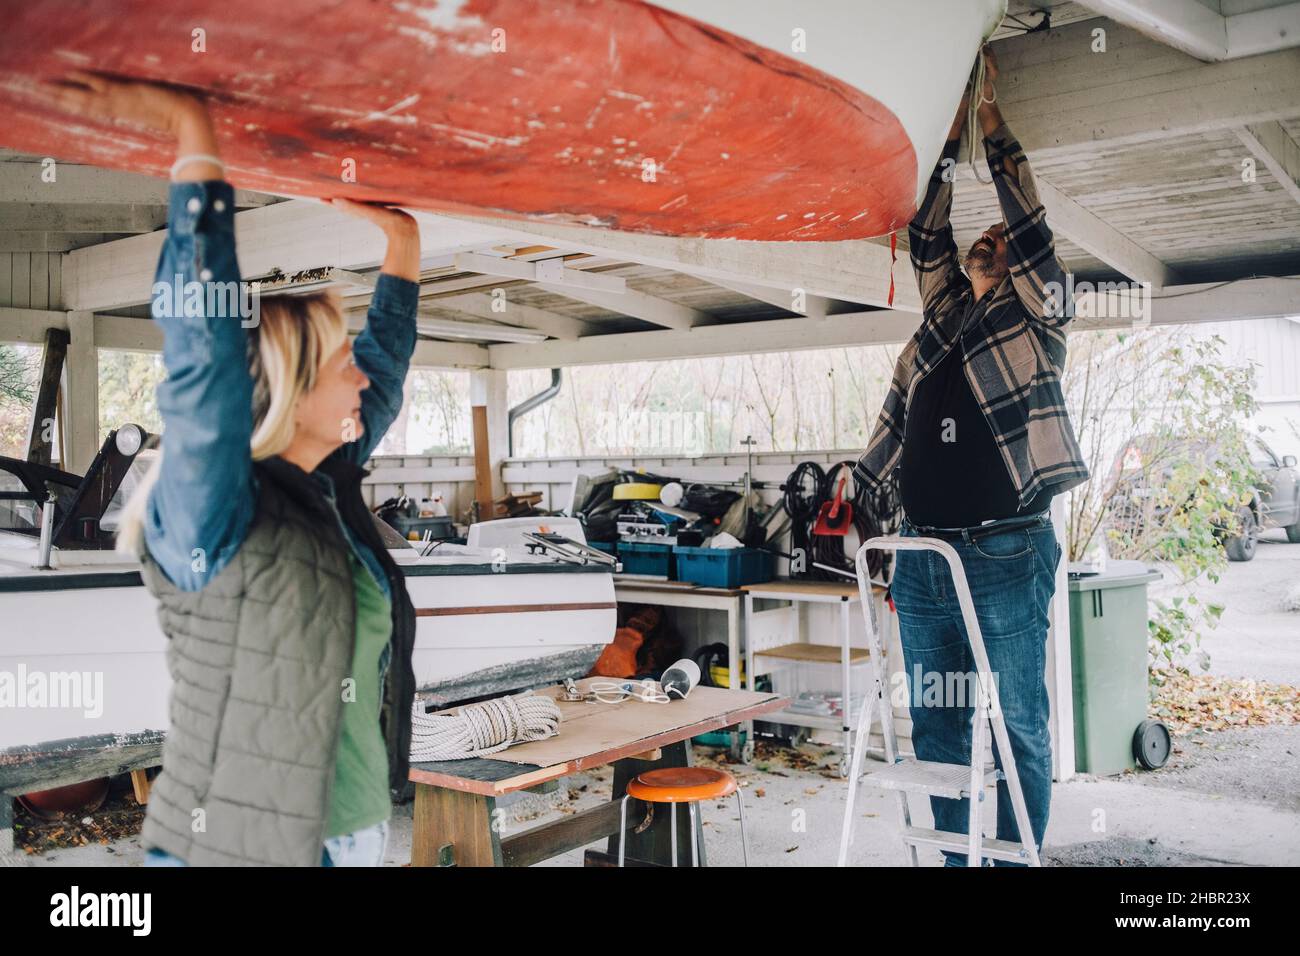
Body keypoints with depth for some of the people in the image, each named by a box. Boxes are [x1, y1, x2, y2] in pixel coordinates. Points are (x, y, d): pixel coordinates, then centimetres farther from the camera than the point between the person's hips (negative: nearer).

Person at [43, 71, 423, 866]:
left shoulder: (329, 486, 2)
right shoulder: (215, 518, -18)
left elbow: (389, 352, 17)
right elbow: (205, 332, -29)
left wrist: (403, 240, 20)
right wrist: (192, 130, -27)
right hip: (239, 846, -7)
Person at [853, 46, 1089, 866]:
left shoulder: (1036, 319, 6)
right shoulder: (945, 313, 18)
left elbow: (1031, 224, -3)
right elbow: (926, 235, 15)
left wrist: (992, 120, 4)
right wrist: (949, 132, 14)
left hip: (1007, 557, -5)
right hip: (922, 559, 5)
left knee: (1019, 729, 2)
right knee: (936, 727, 10)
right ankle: (955, 857, 21)